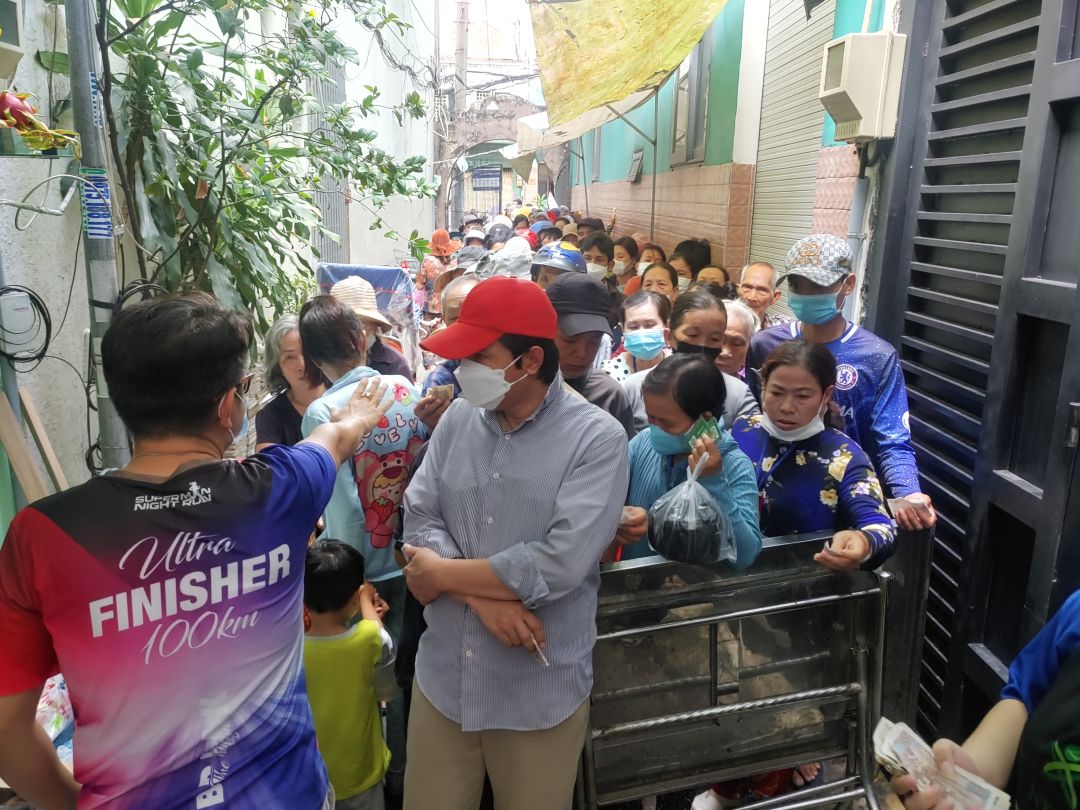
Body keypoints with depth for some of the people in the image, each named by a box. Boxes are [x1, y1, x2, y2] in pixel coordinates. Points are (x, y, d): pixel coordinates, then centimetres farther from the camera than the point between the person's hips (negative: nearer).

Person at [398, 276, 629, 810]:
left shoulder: (597, 438, -15)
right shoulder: (458, 418, 0)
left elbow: (561, 565, -23)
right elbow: (419, 521, -2)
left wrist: (446, 573, -13)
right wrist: (483, 595, -18)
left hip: (540, 691, -3)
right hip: (443, 676, 4)